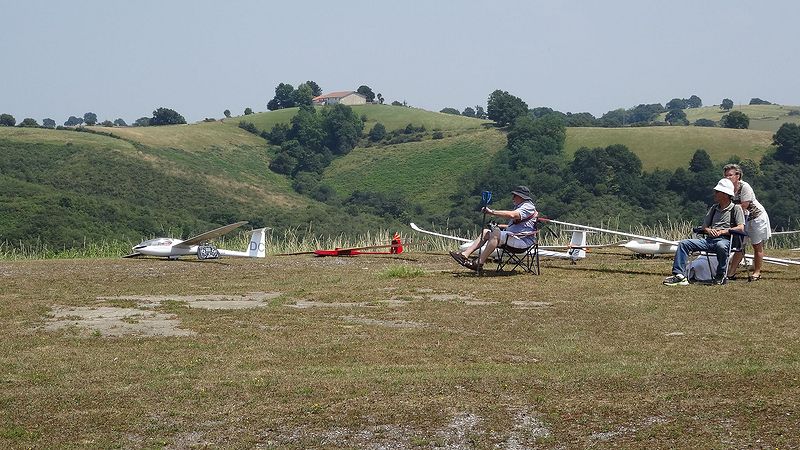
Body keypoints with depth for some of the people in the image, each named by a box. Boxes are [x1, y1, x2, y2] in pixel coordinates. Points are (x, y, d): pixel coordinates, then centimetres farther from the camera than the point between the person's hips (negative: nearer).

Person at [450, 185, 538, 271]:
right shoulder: (519, 207, 27)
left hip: (523, 240, -10)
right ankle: (464, 254, -9)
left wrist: (491, 212, -28)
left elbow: (512, 215, -27)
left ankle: (479, 263, -33)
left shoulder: (528, 207, -8)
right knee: (486, 232, 3)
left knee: (496, 234, -31)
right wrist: (498, 226, 15)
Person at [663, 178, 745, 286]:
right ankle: (680, 275, -21)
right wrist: (708, 230, -3)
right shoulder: (714, 208, 24)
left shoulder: (736, 208, 5)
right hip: (709, 239, 6)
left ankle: (721, 276, -21)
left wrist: (722, 231, -15)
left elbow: (741, 228, -7)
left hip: (725, 240, -6)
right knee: (684, 243, -11)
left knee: (721, 246, -43)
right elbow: (704, 226, 22)